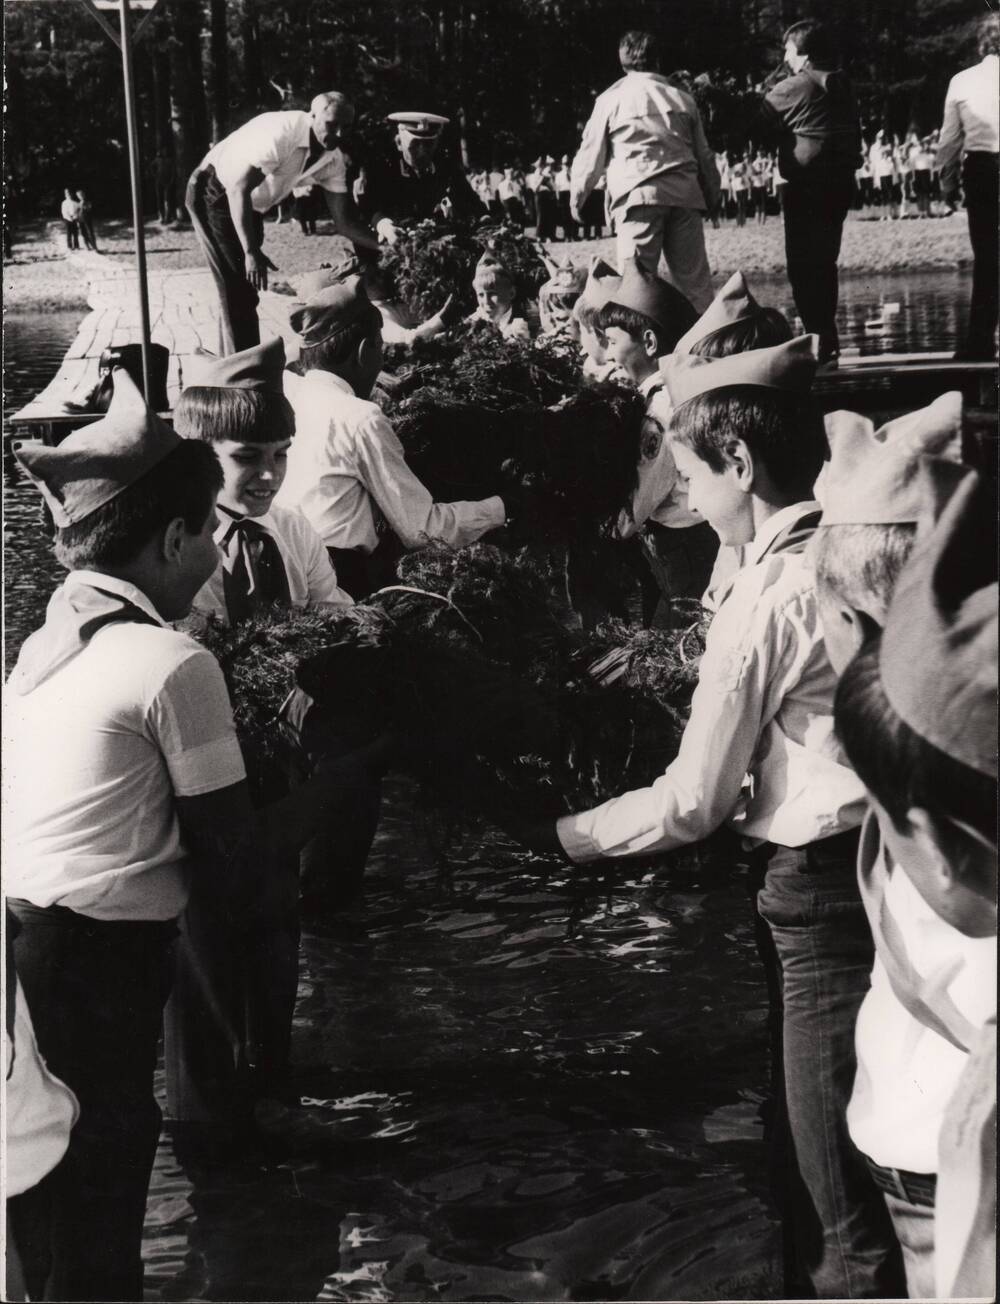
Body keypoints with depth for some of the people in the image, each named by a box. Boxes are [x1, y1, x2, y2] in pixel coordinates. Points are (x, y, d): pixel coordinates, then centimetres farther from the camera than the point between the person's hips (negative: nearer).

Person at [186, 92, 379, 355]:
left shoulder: (333, 160, -10)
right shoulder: (281, 133, -33)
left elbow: (343, 222, -7)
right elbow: (238, 189, -35)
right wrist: (251, 252, -41)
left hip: (251, 204, 8)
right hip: (214, 193, -8)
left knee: (247, 289, 14)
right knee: (237, 287, -13)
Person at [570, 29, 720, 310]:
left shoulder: (611, 100, 5)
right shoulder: (682, 99, 14)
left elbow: (591, 153, 8)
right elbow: (703, 154, 18)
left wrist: (577, 196, 19)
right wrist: (712, 196, 27)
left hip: (637, 195, -3)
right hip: (684, 193, 3)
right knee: (694, 278, 6)